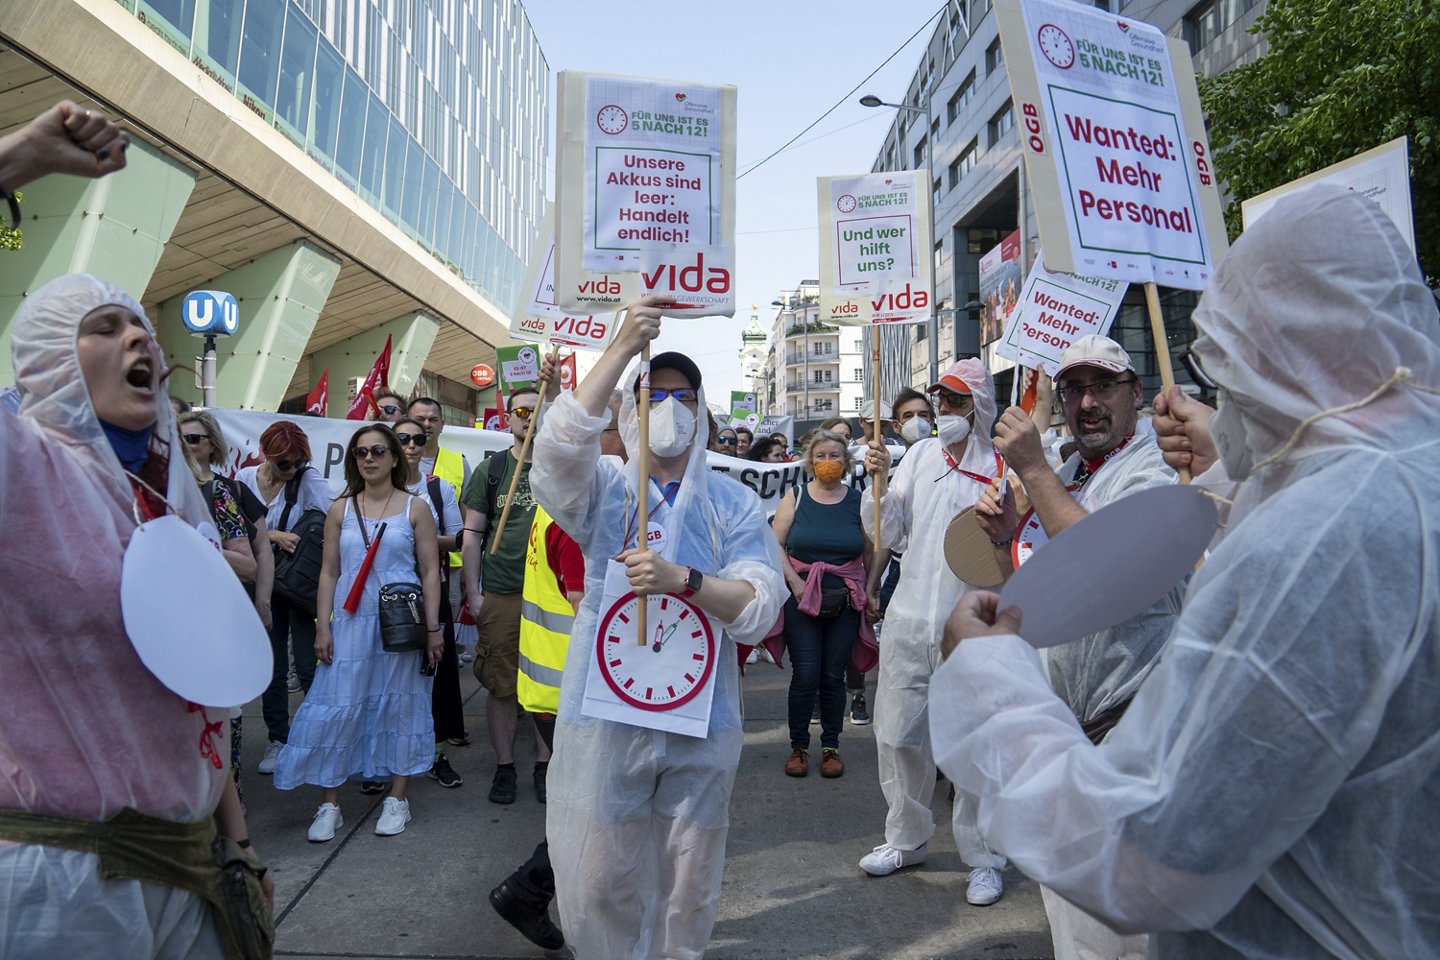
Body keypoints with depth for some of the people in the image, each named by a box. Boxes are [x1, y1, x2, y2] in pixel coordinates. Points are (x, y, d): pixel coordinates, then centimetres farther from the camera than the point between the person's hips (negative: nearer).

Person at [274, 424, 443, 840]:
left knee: (399, 704, 5)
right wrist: (323, 627, 1)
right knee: (338, 708, 1)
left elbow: (430, 571, 0)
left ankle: (396, 799, 18)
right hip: (350, 623, 2)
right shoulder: (340, 509, 8)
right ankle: (329, 806, 13)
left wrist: (433, 627, -5)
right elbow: (329, 572, 8)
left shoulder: (415, 508, 2)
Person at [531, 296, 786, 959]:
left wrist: (682, 580, -22)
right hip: (605, 713, -1)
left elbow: (761, 607, -6)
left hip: (702, 721, 1)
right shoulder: (604, 493, 2)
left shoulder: (733, 505, 4)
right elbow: (559, 448, -20)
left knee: (688, 882, 16)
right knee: (599, 882, 9)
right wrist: (623, 346, -25)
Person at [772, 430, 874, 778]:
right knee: (805, 675, -4)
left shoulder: (859, 501, 5)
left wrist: (870, 592, -1)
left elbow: (871, 553, 7)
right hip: (801, 597, -1)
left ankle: (831, 747, 21)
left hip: (845, 601, 1)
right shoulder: (795, 497, 3)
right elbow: (776, 545, 0)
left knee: (833, 676, 6)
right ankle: (798, 746, 13)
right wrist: (795, 583, -10)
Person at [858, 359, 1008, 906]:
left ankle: (983, 858, 21)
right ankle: (906, 840, 32)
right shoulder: (919, 455, 7)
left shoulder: (1000, 468, -5)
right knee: (897, 735, 12)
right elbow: (886, 535, 5)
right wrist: (879, 483, -9)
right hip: (908, 621, 4)